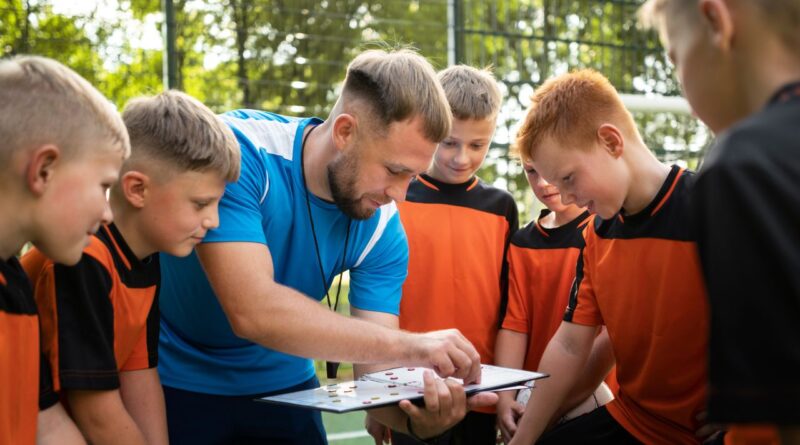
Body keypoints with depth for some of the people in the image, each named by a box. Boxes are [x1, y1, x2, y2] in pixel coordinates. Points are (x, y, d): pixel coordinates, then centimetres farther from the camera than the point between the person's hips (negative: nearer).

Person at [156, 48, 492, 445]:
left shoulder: (382, 227, -13)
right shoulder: (238, 153, -27)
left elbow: (377, 367, -14)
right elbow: (252, 311, -36)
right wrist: (407, 346, -38)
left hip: (283, 389, 4)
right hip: (174, 382, -3)